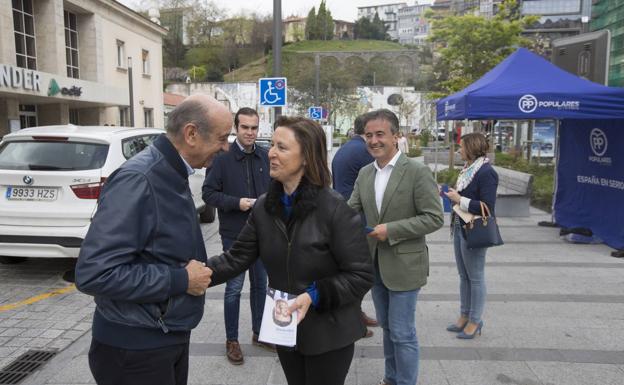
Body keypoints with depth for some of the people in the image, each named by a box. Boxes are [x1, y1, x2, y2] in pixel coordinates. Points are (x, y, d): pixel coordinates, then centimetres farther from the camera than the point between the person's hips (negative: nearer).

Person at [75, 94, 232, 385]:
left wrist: (198, 272, -1)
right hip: (136, 346, -8)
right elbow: (93, 274, -28)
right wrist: (180, 280, -22)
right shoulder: (137, 179, -24)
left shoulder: (172, 175, 5)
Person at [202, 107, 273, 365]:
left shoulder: (265, 157, 2)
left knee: (260, 285, 16)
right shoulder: (223, 157, -10)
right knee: (234, 288, 7)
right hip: (234, 234, -4)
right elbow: (208, 193, -9)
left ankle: (258, 333, 33)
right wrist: (237, 202, -21)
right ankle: (232, 340, 23)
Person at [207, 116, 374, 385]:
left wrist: (314, 296, -27)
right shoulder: (264, 207, -3)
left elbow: (361, 275, -17)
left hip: (328, 334, -5)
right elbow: (237, 258, -2)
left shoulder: (334, 209, -21)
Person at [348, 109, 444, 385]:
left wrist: (391, 230, -22)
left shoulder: (418, 172, -14)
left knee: (402, 333, 2)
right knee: (387, 326, 21)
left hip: (404, 265, -6)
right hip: (375, 263, 6)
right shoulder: (365, 173, 4)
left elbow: (434, 218, -16)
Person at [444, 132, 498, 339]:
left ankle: (475, 320, 16)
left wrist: (459, 199, -20)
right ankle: (464, 315, 30)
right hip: (460, 228, 9)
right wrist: (450, 193, 4)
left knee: (475, 277, 3)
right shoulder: (467, 169, 9)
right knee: (464, 276, 17)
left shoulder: (486, 173, -17)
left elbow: (487, 207, -22)